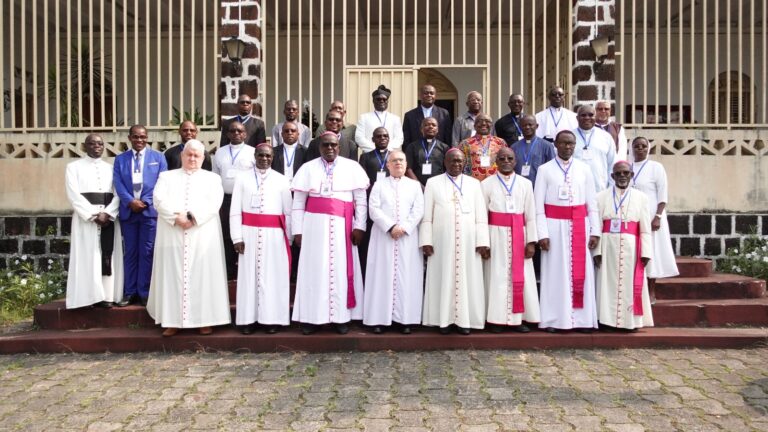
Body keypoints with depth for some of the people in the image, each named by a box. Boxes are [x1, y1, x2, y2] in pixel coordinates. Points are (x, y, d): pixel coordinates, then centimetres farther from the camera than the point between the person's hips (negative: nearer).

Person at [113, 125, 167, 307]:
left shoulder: (158, 157, 7)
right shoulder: (120, 159, 13)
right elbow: (118, 184, 3)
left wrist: (146, 201, -11)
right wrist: (131, 201, -13)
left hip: (150, 210, -2)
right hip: (128, 211, 2)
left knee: (147, 252, 0)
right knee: (130, 253, 6)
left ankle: (145, 293, 6)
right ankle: (130, 292, 11)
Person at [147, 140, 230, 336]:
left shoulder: (212, 178, 12)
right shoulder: (167, 177, 16)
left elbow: (213, 203, -4)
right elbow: (160, 200, 0)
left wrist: (194, 217, -18)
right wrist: (176, 217, -16)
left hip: (203, 236, -1)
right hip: (173, 236, 1)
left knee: (203, 276, -2)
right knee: (173, 277, 0)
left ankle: (204, 320, 4)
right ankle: (173, 321, 6)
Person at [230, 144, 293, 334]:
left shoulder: (282, 180, 6)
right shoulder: (242, 178, 6)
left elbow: (288, 211, 7)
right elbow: (235, 210, 3)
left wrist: (289, 238, 3)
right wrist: (237, 237, -6)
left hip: (274, 235, 0)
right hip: (249, 233, 0)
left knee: (273, 276, 1)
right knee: (249, 275, 3)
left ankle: (271, 319, 9)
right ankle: (248, 319, 9)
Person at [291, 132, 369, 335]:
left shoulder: (352, 167, 7)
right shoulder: (308, 168, 7)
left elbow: (361, 199, 5)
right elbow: (298, 202, 6)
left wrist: (359, 226, -4)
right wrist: (297, 230, 0)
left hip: (341, 226, 0)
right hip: (315, 224, 0)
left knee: (341, 269, 2)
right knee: (314, 270, 1)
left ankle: (341, 317, 9)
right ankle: (312, 317, 7)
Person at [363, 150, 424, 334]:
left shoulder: (414, 185, 13)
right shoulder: (379, 184, 10)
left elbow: (418, 210, 2)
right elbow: (373, 209, -2)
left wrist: (404, 228, -12)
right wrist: (390, 227, -14)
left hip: (408, 237, 1)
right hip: (384, 236, 0)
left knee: (407, 276, -2)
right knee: (383, 275, -2)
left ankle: (405, 318, 2)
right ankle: (380, 318, 1)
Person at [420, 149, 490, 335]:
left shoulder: (474, 183, 10)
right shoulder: (433, 183, 6)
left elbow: (481, 215, 6)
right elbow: (427, 215, 3)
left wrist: (482, 242, -2)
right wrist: (426, 241, -5)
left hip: (468, 241, 1)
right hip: (442, 241, -1)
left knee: (467, 278, 2)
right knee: (444, 279, 2)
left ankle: (464, 320, 9)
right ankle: (445, 319, 9)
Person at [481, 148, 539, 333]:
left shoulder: (525, 184, 8)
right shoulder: (487, 184, 3)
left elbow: (530, 215, 6)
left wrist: (531, 241, -1)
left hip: (519, 236, 2)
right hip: (496, 236, -2)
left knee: (520, 278, 3)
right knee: (497, 277, 0)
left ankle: (518, 319, 12)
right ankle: (497, 319, 6)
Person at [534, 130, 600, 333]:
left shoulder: (584, 169, 8)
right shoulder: (545, 170, 2)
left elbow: (592, 203, 8)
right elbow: (538, 205, -2)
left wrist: (595, 231, 0)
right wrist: (542, 234, -10)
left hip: (580, 226, 2)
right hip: (554, 226, -2)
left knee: (581, 272, 2)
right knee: (555, 272, 0)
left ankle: (582, 319, 10)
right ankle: (553, 320, 7)